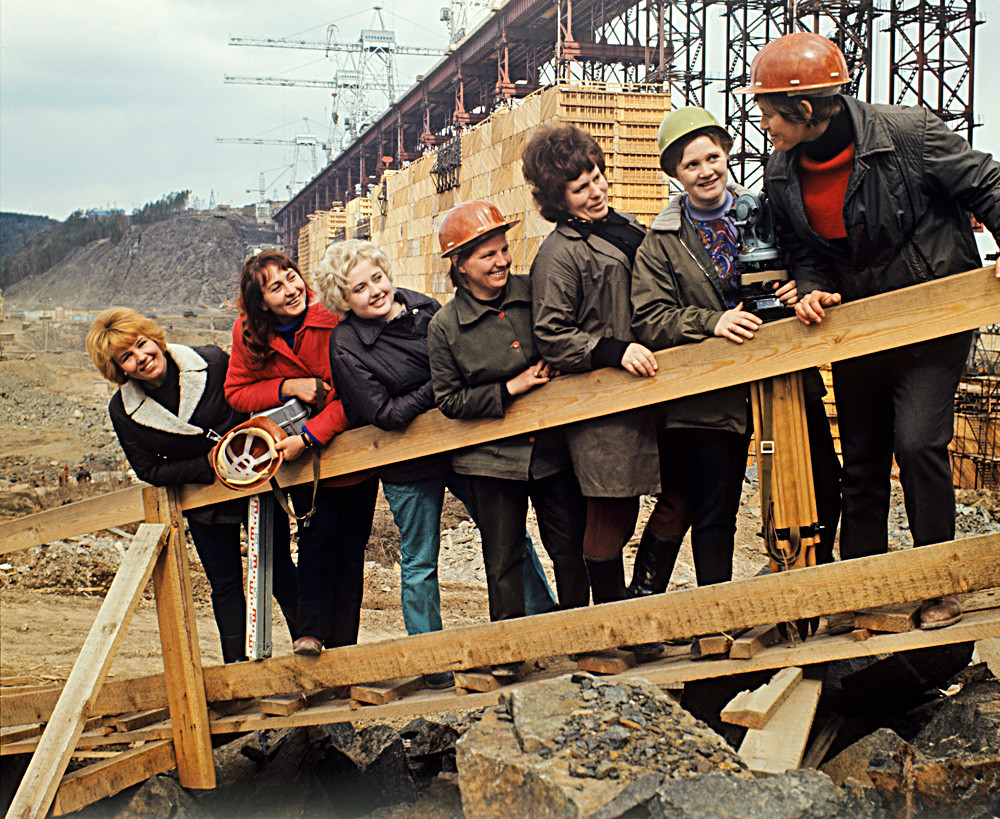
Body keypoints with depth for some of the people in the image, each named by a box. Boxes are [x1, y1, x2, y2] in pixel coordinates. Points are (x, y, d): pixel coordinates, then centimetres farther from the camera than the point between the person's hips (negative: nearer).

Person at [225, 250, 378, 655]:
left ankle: (343, 644, 14)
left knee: (351, 549, 4)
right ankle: (310, 633, -10)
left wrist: (308, 437, -28)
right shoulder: (248, 333, -8)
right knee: (318, 535, -14)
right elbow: (235, 392, -2)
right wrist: (288, 387, -19)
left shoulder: (334, 317, -20)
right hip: (299, 454, 1)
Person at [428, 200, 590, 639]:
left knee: (570, 546, 10)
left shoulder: (534, 294, -1)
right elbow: (449, 401, -5)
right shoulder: (445, 326, -6)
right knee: (503, 559, 8)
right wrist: (509, 389, -12)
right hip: (491, 457, -2)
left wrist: (552, 374, -5)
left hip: (552, 448, 2)